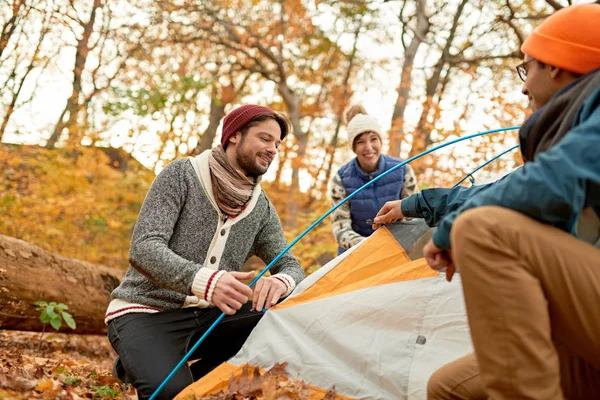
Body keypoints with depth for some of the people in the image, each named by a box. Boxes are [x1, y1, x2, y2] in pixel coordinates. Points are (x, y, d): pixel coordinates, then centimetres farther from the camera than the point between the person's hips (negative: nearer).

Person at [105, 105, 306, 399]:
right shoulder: (182, 175, -11)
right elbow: (144, 249, -21)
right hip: (146, 313, -5)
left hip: (206, 316, 6)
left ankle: (192, 374, -4)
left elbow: (291, 266, 4)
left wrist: (281, 281, -24)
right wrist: (205, 280, -41)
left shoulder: (262, 208, 6)